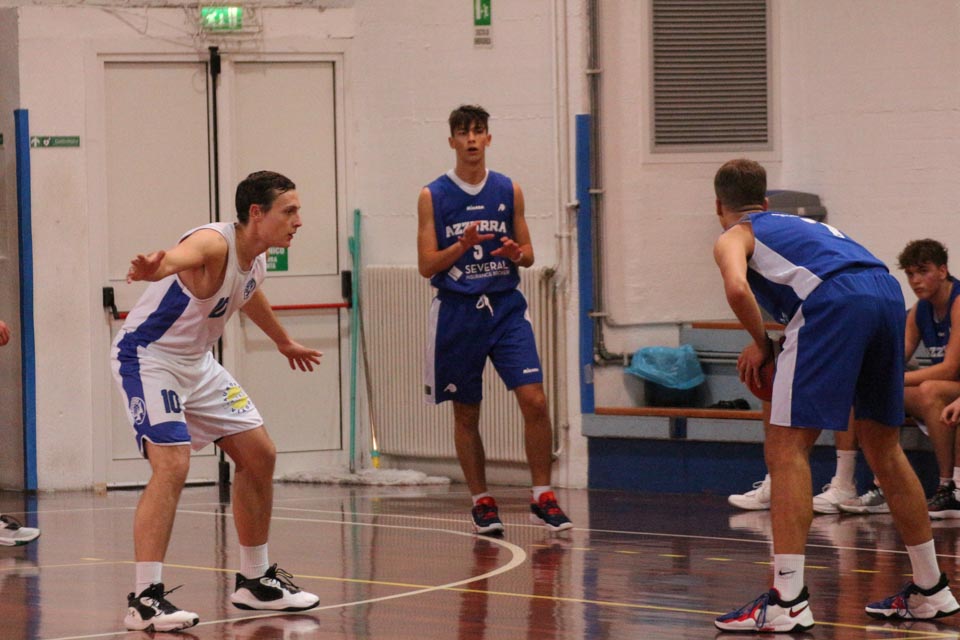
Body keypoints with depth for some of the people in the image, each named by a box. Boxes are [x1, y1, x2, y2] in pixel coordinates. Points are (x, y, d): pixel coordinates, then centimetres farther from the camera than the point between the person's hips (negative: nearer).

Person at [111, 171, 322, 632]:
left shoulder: (257, 260, 2)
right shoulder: (214, 243, -26)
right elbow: (179, 256, -52)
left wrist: (284, 342, 44)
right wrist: (154, 267, -76)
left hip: (196, 362, 10)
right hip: (149, 357, -10)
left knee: (259, 455, 11)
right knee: (172, 464, -25)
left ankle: (254, 581, 24)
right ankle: (145, 599, -25)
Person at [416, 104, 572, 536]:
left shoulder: (509, 191, 6)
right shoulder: (433, 196, -1)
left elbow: (528, 253, 12)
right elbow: (426, 266, -3)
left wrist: (517, 254, -11)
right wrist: (462, 245, -20)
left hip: (505, 307, 1)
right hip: (457, 310, -1)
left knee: (534, 401, -11)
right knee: (465, 414, 6)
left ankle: (542, 498, -2)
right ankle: (481, 502, 19)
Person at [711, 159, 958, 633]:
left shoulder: (733, 237, 18)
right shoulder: (801, 224, 38)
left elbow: (737, 288, -6)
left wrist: (761, 344, 10)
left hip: (832, 300, -7)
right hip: (888, 292, 7)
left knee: (786, 450, -3)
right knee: (883, 448, 19)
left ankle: (787, 602, -12)